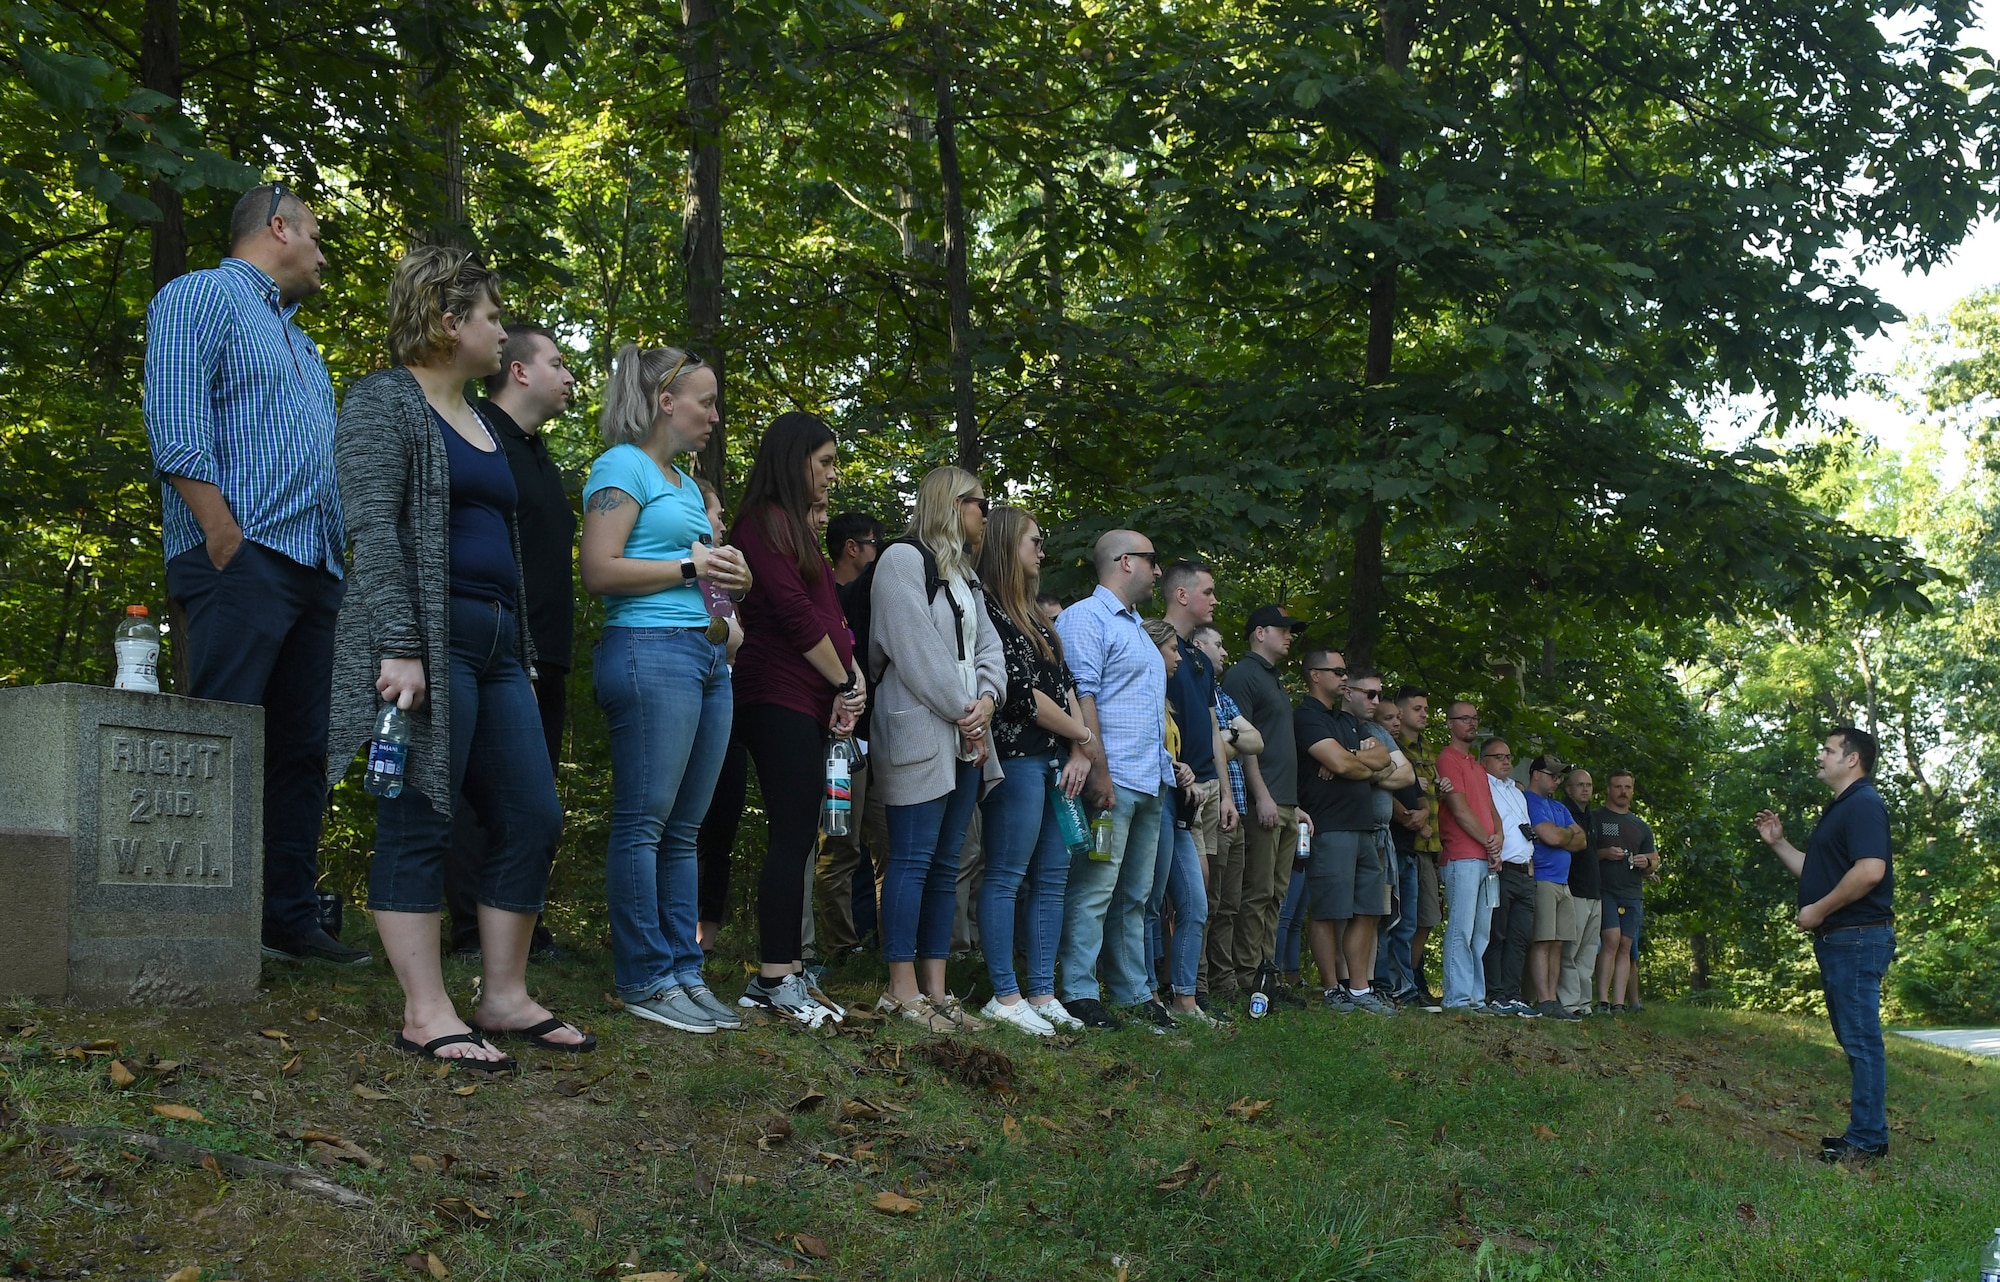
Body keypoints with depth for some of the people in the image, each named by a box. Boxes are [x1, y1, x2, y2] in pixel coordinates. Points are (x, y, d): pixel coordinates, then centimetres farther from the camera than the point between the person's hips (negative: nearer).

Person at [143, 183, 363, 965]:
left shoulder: (299, 342, 28)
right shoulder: (202, 297, 2)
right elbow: (176, 425, -11)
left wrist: (343, 551, 14)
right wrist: (227, 537, -19)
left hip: (316, 570, 9)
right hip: (243, 559, -9)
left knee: (302, 751, 7)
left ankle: (290, 919, 12)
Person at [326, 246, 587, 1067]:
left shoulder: (479, 422, 23)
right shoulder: (385, 402, -3)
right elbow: (373, 530, -14)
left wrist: (522, 648, 22)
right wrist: (399, 645, -22)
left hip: (495, 644, 9)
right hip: (427, 639, -9)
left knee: (533, 820, 5)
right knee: (418, 823, -6)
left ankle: (504, 997, 14)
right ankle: (426, 1015, -3)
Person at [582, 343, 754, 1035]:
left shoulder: (686, 483, 23)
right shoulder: (623, 465, -3)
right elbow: (600, 570, -13)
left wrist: (731, 573, 6)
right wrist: (692, 568, -10)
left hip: (708, 656, 9)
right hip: (650, 649, -9)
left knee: (683, 829, 9)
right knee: (644, 821, -6)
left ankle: (685, 971, 12)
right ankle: (645, 979, -2)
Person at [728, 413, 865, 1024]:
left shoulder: (795, 527, 23)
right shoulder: (766, 523, -7)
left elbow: (826, 614, 19)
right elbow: (795, 613, -14)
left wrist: (853, 680, 4)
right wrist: (845, 683, -6)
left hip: (807, 704, 10)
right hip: (781, 700, -10)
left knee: (798, 837, 8)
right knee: (794, 835, -11)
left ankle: (786, 972, 10)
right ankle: (774, 978, -9)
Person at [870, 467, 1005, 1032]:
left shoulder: (962, 574, 23)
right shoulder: (904, 559, -5)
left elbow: (987, 645, 17)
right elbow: (916, 648, -13)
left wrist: (987, 699, -4)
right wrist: (962, 712, -11)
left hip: (964, 736, 9)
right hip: (919, 731, -9)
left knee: (946, 863, 7)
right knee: (914, 858, -10)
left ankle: (935, 990, 9)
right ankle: (903, 992, -9)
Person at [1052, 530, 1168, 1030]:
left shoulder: (1137, 628, 24)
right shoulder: (1086, 618, -6)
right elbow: (1081, 696, -15)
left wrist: (1169, 767, 20)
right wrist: (1099, 771, -21)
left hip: (1150, 782, 9)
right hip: (1113, 780, -9)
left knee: (1135, 895, 11)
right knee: (1094, 890, -9)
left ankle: (1133, 992, 16)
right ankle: (1079, 994, -7)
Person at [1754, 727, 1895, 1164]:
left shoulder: (1863, 804, -13)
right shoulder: (1839, 809, 21)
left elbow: (1870, 870, -26)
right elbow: (1815, 872, 26)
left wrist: (1818, 910, -19)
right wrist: (1777, 843, 17)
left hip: (1858, 937, -11)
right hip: (1837, 939, 11)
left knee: (1860, 1038, -8)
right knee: (1853, 1038, 13)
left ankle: (1867, 1140, -5)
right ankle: (1865, 1132, 19)